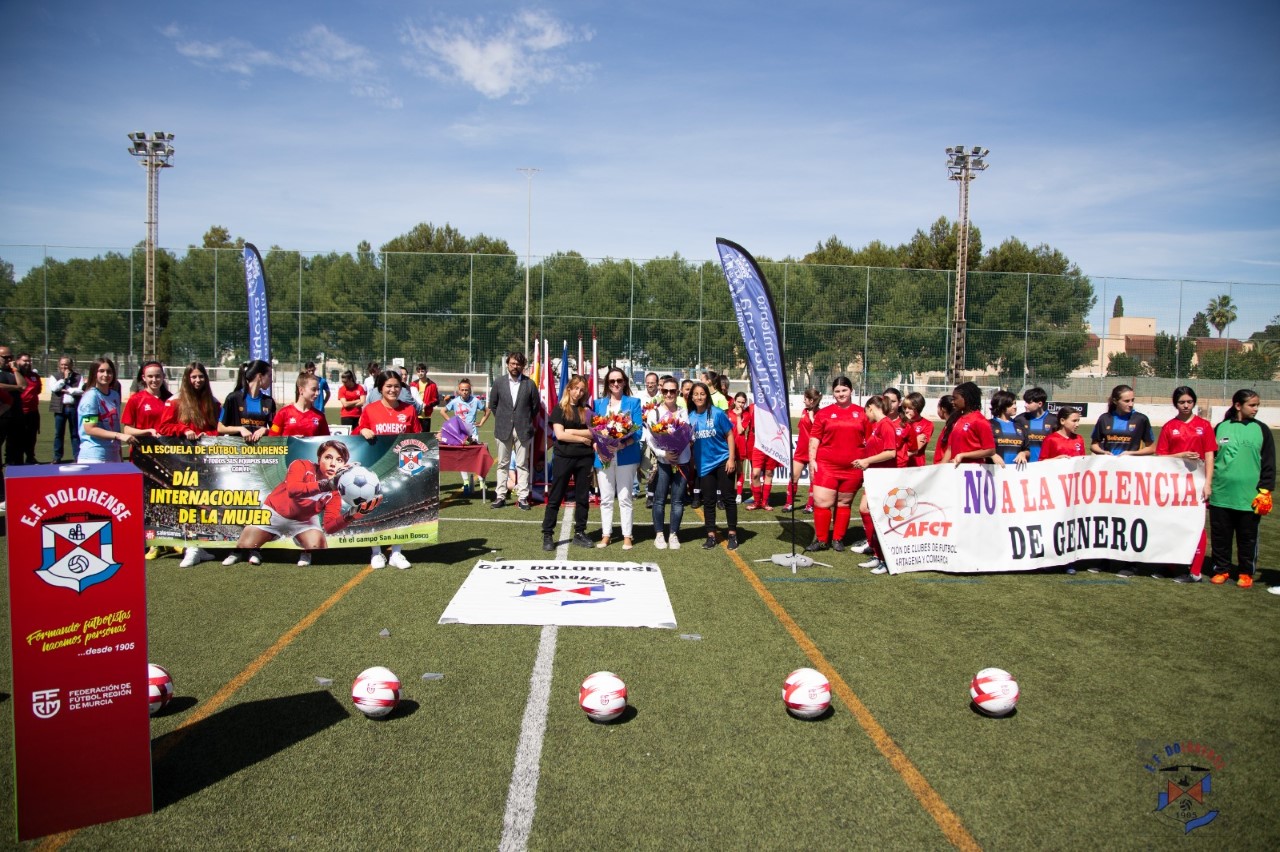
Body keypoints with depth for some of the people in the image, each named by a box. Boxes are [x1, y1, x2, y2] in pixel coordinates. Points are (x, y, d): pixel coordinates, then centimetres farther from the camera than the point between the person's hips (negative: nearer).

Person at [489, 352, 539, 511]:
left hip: (523, 430, -1)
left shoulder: (529, 384, 0)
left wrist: (526, 421, 7)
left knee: (523, 465, 2)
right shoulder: (499, 382, 3)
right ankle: (500, 496, 11)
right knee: (502, 464, 6)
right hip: (503, 430, 1)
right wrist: (502, 419, 10)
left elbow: (535, 406, 7)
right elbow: (492, 404, 12)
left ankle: (522, 497, 6)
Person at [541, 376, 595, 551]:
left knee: (583, 497, 7)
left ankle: (580, 533, 16)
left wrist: (571, 432, -9)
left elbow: (593, 432, -1)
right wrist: (583, 438, -5)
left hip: (585, 458, 3)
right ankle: (547, 535, 5)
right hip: (563, 458, -3)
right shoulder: (559, 409, 1)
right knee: (555, 497, 1)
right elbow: (560, 434, -9)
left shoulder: (587, 410, 10)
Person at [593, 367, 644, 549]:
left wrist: (624, 444, -20)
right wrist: (598, 447, -9)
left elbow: (638, 430, -4)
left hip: (626, 455, -2)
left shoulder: (633, 402, 3)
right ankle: (606, 535, 14)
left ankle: (627, 536, 7)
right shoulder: (599, 403, 11)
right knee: (605, 499, 7)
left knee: (624, 498, 1)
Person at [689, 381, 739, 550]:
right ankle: (711, 535, 17)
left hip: (723, 461, -3)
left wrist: (732, 458, -9)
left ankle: (732, 534, 13)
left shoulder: (717, 413, -8)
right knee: (709, 501, 9)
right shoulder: (690, 417, 2)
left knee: (728, 498, 3)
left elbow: (729, 435, -5)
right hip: (704, 464, 3)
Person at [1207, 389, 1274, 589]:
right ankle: (1221, 569, 22)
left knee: (1247, 537, 7)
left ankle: (1246, 573, 21)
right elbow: (1210, 458, 11)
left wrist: (1265, 491, -4)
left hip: (1249, 497, -1)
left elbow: (1268, 464, 3)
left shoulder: (1261, 430, 2)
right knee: (1220, 536, 8)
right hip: (1220, 495, 1)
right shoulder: (1221, 428, 6)